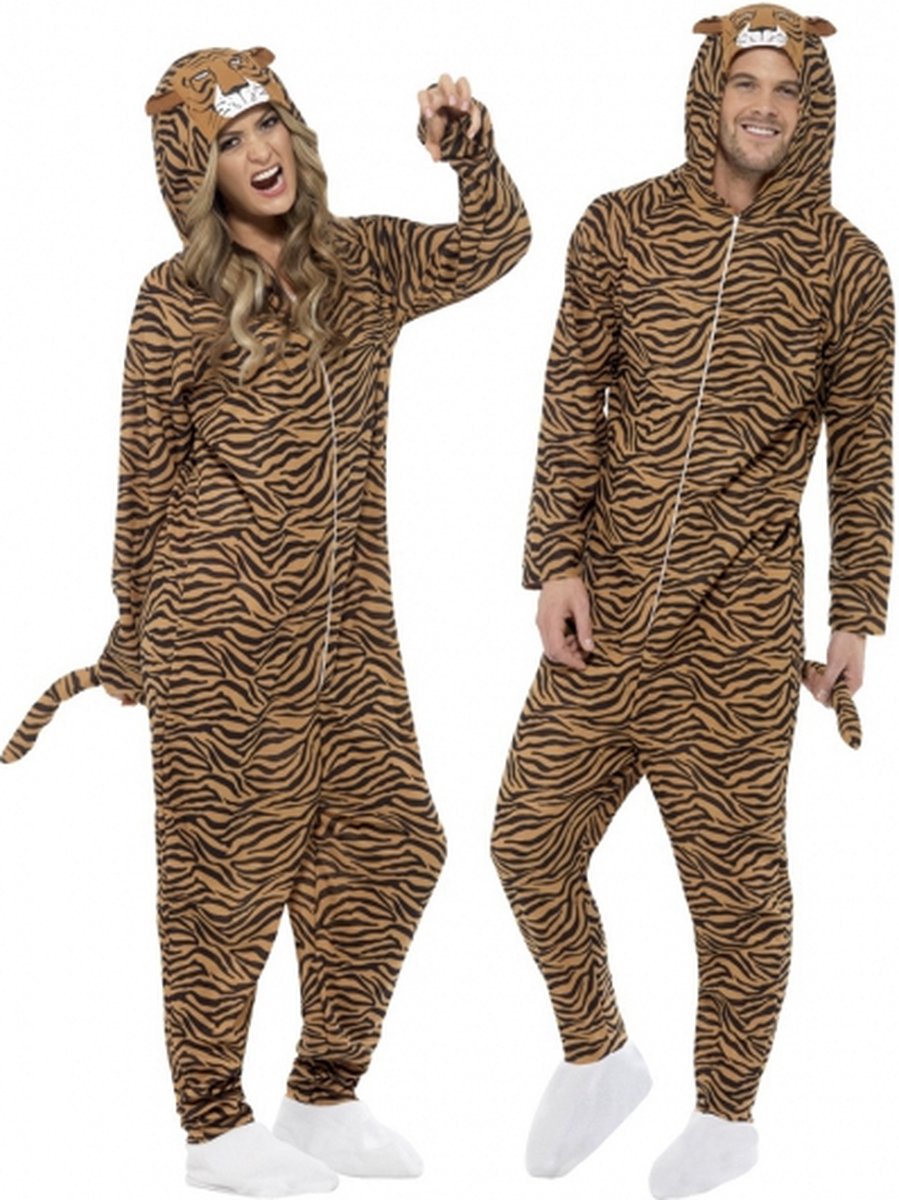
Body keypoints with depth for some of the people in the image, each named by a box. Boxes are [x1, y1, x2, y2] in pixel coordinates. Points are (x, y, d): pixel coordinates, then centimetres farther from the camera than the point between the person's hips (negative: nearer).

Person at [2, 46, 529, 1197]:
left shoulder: (363, 263, 7)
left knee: (387, 844, 8)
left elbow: (491, 246, 2)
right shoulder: (177, 302, -7)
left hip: (348, 620, 6)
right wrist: (136, 637, 6)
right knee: (231, 864, 3)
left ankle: (323, 1101, 25)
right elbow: (147, 479, -1)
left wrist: (470, 147, -16)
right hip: (223, 625, -5)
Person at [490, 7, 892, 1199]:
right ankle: (598, 1057, 31)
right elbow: (573, 407, 2)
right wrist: (557, 564, -5)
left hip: (739, 618, -2)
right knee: (534, 843, 6)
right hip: (608, 607, 2)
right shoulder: (619, 228, 1)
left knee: (732, 873, 6)